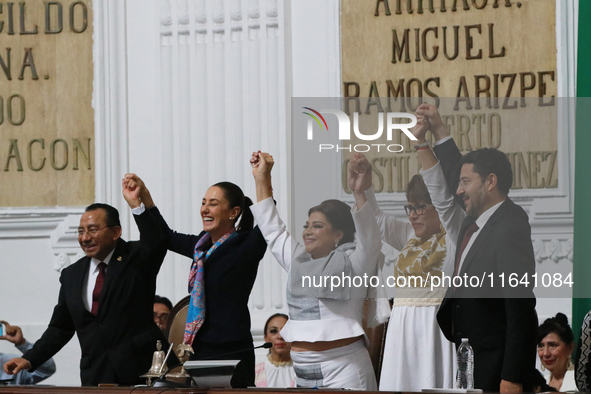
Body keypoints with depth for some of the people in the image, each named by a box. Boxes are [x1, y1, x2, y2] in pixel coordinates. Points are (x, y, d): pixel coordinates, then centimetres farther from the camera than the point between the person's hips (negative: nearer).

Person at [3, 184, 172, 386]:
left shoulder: (136, 259, 2)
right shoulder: (71, 275, 15)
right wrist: (29, 360, 9)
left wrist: (137, 204, -34)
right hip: (95, 378, 4)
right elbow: (60, 328, 20)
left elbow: (156, 241, -21)